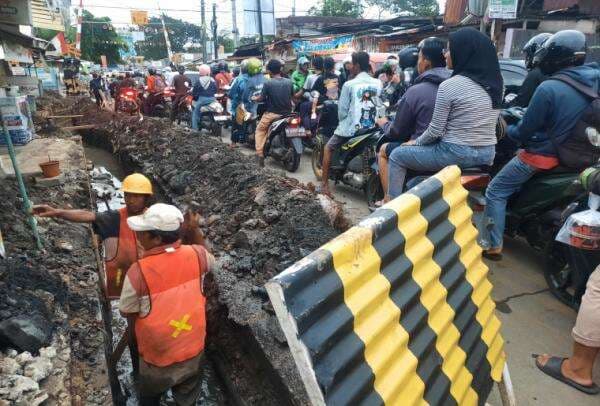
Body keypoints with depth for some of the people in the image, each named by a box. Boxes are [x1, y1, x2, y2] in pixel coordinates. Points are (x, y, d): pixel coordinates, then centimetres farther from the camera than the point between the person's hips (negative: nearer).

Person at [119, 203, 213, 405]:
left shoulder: (138, 272, -28)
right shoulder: (196, 255, -19)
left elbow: (130, 317, -12)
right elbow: (210, 262, 7)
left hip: (158, 360, -2)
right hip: (194, 351, 3)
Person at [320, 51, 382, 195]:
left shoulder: (349, 85, -11)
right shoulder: (378, 83, 2)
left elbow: (342, 109, -7)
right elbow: (379, 105, 8)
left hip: (351, 127, -4)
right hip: (371, 127, 5)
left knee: (328, 148, 14)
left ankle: (325, 184, 10)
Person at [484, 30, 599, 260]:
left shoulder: (548, 88, -23)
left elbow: (526, 130, -17)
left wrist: (507, 130, 4)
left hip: (541, 155, -8)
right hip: (573, 156, 8)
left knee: (495, 191, 2)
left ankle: (493, 246, 2)